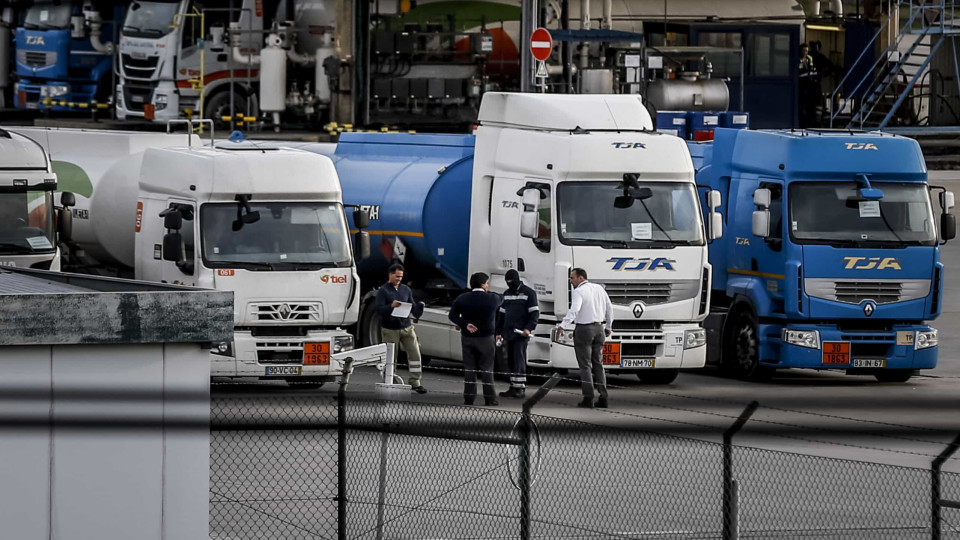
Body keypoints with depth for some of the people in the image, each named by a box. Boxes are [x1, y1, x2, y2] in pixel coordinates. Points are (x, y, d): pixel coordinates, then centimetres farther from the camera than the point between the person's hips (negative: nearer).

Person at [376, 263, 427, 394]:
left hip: (406, 327, 4)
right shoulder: (383, 291, -3)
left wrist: (419, 307, -6)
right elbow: (379, 309, -12)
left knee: (414, 353, -6)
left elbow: (412, 307, 17)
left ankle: (415, 382, -1)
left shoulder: (406, 290, 13)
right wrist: (391, 306, -29)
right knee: (391, 357, 1)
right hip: (390, 329, -4)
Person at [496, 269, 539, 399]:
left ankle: (520, 388, -10)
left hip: (521, 333, -7)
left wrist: (529, 328, -17)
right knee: (511, 361, 5)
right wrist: (498, 332, 20)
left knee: (519, 360, -11)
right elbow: (502, 314, 25)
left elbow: (535, 313, -5)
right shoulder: (506, 294, 20)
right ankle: (513, 387, 8)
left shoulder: (528, 293, -1)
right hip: (508, 333, 7)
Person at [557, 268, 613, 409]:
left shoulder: (579, 292, -13)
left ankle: (588, 398, -5)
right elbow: (609, 308, 17)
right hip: (599, 329, 7)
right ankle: (603, 398, 9)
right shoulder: (599, 289, 10)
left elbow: (574, 310, -28)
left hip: (584, 329, -7)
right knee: (598, 364, 13)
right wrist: (608, 327, 28)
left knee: (585, 365, -1)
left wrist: (563, 326, -36)